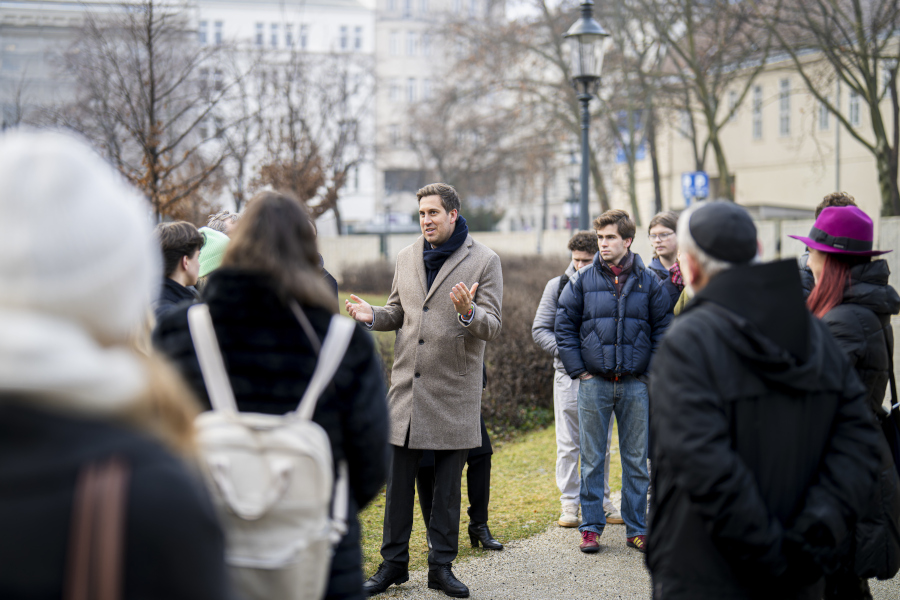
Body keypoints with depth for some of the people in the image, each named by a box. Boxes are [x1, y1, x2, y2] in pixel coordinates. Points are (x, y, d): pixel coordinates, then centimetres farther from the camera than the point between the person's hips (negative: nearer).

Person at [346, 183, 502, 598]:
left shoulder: (484, 261, -4)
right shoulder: (407, 257, 10)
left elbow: (492, 327, -8)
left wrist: (468, 313, -29)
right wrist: (372, 315, -2)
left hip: (454, 390, -3)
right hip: (407, 385, 3)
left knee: (448, 486, 6)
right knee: (399, 480, 7)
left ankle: (441, 566, 16)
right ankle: (394, 562, 18)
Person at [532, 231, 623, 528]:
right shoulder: (557, 286, 3)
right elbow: (540, 329, 4)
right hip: (569, 374, 0)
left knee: (601, 443, 7)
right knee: (568, 444, 2)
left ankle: (601, 501, 18)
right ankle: (569, 503, 10)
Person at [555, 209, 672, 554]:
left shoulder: (648, 281, 2)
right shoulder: (584, 280, 1)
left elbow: (663, 328, 6)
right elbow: (564, 326, 4)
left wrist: (651, 372, -1)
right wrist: (578, 370, -3)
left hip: (635, 384, 1)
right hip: (594, 382, -1)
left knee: (636, 460, 7)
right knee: (592, 459, 4)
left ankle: (637, 529, 16)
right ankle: (591, 527, 12)